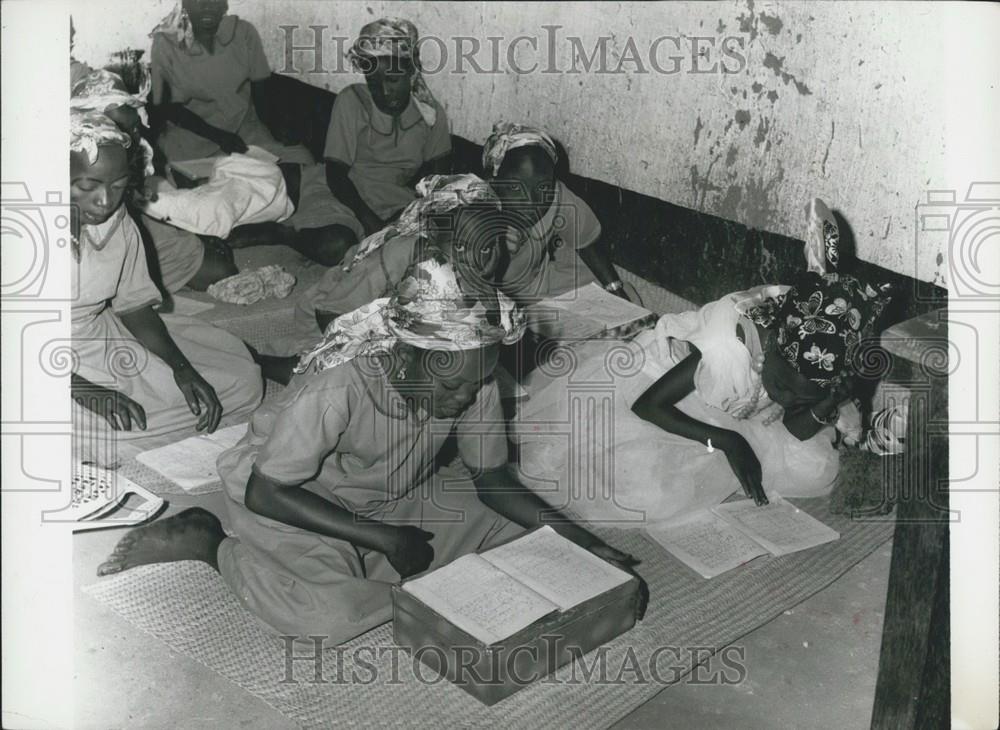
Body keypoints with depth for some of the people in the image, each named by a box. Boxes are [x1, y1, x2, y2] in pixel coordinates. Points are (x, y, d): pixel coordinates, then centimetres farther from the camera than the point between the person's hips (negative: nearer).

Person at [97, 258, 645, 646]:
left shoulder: (472, 380, -18)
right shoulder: (339, 385, -36)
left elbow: (491, 481, -6)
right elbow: (264, 492, -27)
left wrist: (583, 543, -17)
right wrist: (384, 538, -28)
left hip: (394, 496, 6)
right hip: (293, 498, -6)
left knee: (514, 534, -5)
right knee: (329, 614, -31)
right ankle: (211, 545, -4)